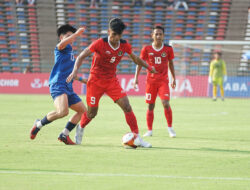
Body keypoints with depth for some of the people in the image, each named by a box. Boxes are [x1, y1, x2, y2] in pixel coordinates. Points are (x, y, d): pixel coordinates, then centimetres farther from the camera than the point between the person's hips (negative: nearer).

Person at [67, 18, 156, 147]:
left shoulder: (124, 45, -5)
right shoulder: (100, 43, -19)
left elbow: (135, 58, 15)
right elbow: (81, 56, -18)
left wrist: (148, 67, 26)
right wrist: (75, 71, -34)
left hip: (112, 81, 3)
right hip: (96, 81, -3)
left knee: (127, 107, -11)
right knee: (92, 113, 5)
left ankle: (137, 138, -5)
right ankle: (80, 129, 38)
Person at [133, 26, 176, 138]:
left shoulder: (168, 49, 1)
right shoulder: (146, 49, -1)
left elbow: (170, 63, 12)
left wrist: (174, 78, 12)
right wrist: (136, 77, -2)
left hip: (163, 80, -1)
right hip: (151, 81, 1)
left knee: (166, 103, -15)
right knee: (150, 106, 3)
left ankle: (170, 128, -1)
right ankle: (149, 130, 13)